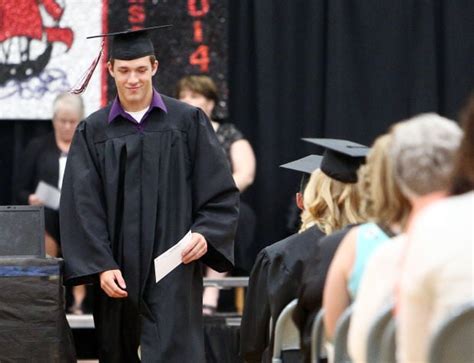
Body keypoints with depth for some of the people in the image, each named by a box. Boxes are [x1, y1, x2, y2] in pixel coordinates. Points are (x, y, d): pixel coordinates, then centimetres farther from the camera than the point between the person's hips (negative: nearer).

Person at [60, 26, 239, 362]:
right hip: (118, 278, 2)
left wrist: (205, 234, -16)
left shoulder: (189, 122, 4)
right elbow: (82, 207, 2)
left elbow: (221, 193, 2)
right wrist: (101, 266, -10)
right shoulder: (93, 131, 7)